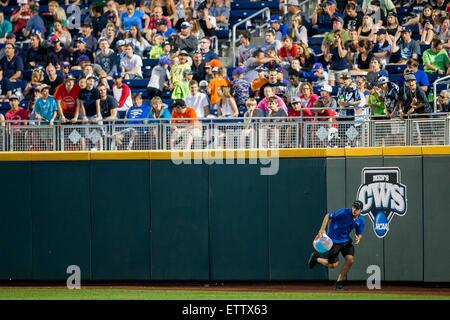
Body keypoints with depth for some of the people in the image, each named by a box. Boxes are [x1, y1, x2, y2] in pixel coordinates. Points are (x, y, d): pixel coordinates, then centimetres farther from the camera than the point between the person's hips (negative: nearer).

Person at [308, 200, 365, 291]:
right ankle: (316, 259, 26)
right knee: (333, 265, -4)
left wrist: (358, 238, -20)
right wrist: (322, 230, -21)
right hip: (333, 240, -5)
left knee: (350, 259, -12)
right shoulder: (343, 212, -22)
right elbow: (328, 216, -15)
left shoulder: (361, 221, -6)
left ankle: (340, 282, 8)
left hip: (346, 240, 5)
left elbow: (359, 234, 5)